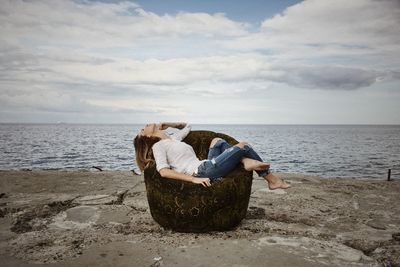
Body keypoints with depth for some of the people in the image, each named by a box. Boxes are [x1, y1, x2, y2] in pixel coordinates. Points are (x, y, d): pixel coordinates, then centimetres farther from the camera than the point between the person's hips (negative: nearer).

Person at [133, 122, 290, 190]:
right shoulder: (158, 146, -1)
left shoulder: (172, 139, 24)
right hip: (202, 172, -9)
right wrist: (194, 179, -25)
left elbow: (187, 126, 39)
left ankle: (246, 161, -2)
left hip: (206, 168, 9)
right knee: (243, 145, -2)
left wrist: (166, 125, 25)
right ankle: (271, 179, 13)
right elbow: (163, 171, -17)